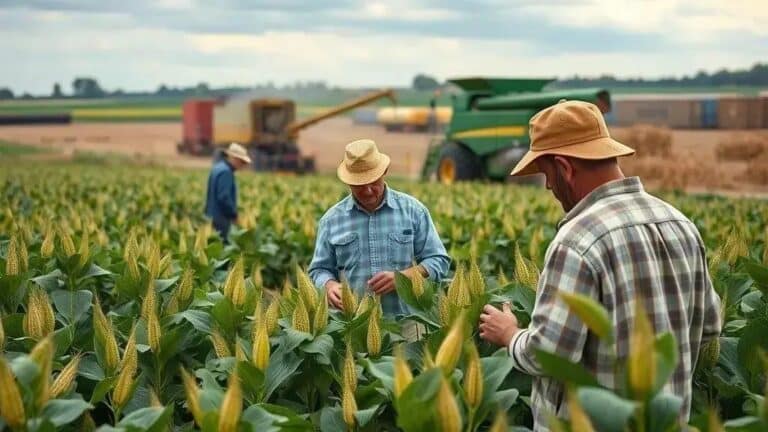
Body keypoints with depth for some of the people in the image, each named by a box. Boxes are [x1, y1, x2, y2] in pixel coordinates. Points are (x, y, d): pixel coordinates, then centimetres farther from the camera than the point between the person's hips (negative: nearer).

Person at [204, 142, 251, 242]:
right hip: (220, 218, -10)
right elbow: (224, 197, -25)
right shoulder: (225, 172, -19)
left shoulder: (218, 167, 13)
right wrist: (234, 215, -13)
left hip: (213, 216, 10)